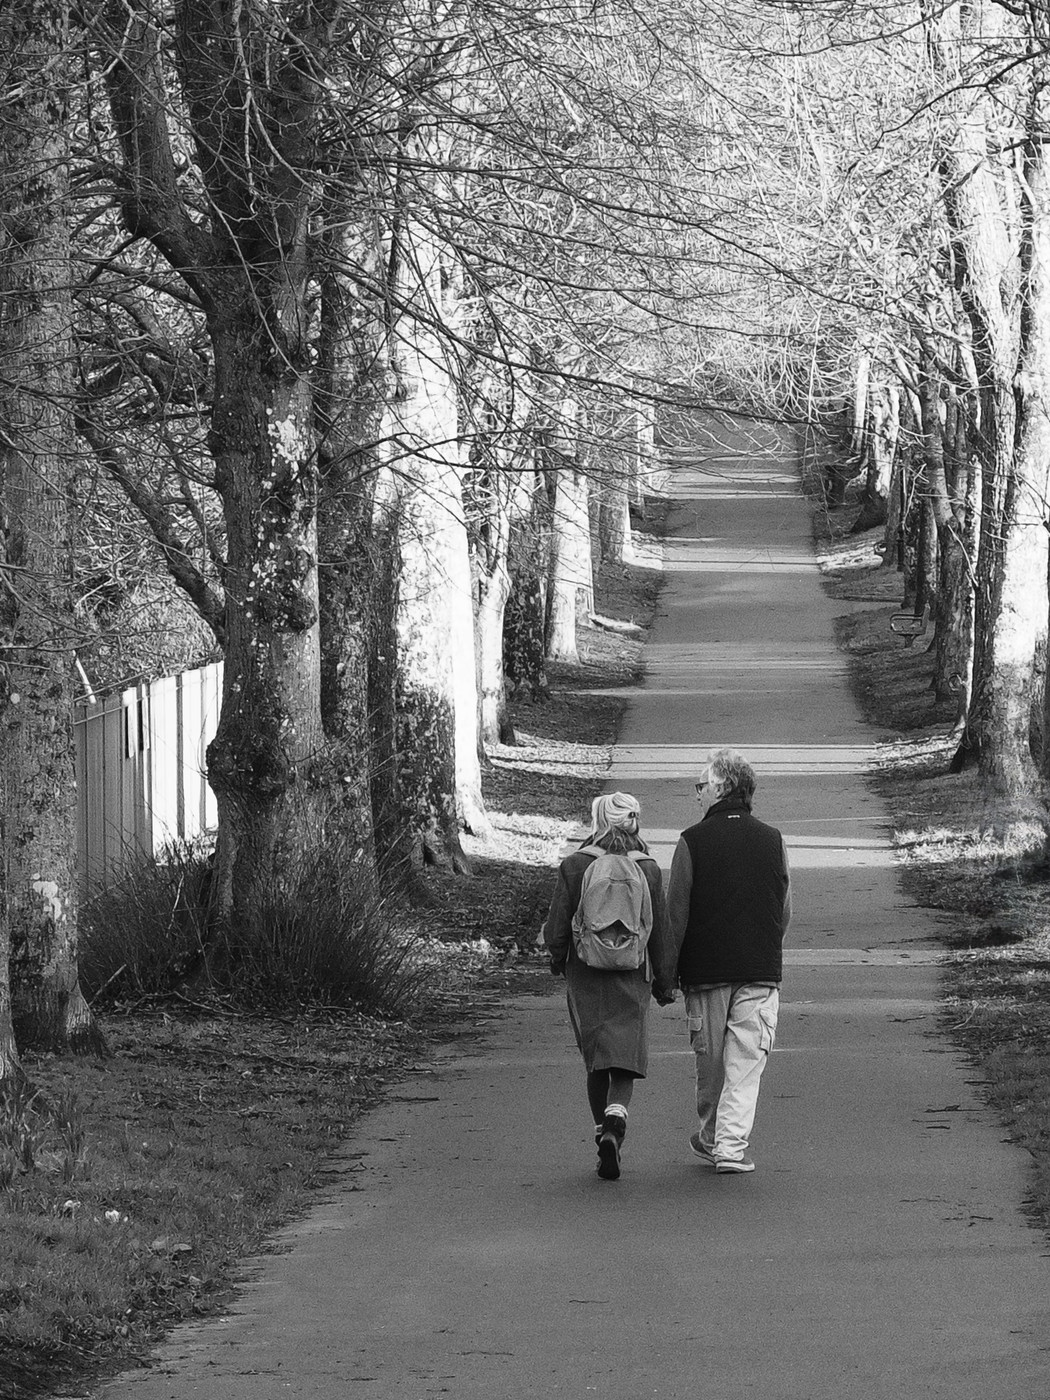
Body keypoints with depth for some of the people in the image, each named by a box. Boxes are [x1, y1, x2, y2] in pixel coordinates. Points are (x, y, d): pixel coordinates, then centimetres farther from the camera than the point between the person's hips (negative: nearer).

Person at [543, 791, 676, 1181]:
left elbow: (556, 929, -2)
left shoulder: (574, 866, -6)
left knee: (596, 1063, 13)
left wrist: (558, 958, 18)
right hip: (632, 977, 0)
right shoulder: (648, 870, -3)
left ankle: (605, 1137, 13)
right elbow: (662, 932, 2)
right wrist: (665, 983, 12)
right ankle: (615, 1122, -23)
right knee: (624, 1064, 1)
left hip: (585, 976, 0)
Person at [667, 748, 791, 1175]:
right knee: (745, 1063, 2)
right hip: (761, 972, 1)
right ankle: (731, 1147, -7)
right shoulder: (772, 840, 2)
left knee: (710, 1063, 12)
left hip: (706, 971, -1)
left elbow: (675, 913, -5)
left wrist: (666, 972, 3)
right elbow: (784, 911, 9)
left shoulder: (692, 841, -7)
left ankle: (711, 1137, 27)